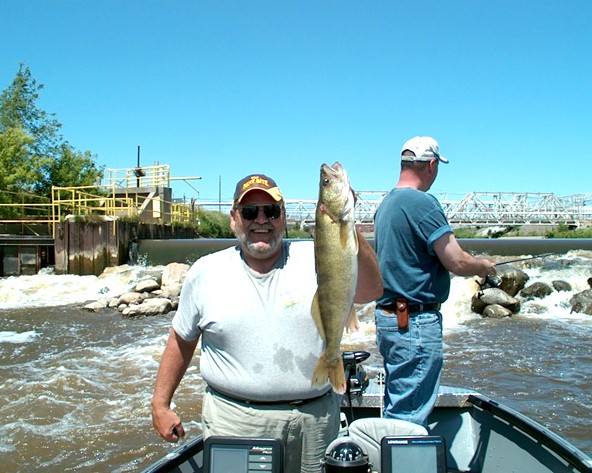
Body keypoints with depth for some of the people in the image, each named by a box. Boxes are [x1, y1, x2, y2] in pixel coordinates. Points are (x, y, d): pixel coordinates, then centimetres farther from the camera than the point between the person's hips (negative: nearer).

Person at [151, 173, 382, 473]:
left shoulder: (315, 260, -3)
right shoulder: (205, 272, 1)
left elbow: (370, 291, -18)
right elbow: (181, 341, 11)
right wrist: (160, 404, 11)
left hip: (313, 421, 1)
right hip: (233, 420, 0)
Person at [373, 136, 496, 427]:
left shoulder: (386, 203, 13)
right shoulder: (422, 203, -16)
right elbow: (457, 263, -19)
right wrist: (484, 266, 3)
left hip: (387, 316, 10)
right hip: (416, 322, -10)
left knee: (395, 406, 19)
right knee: (410, 416, -2)